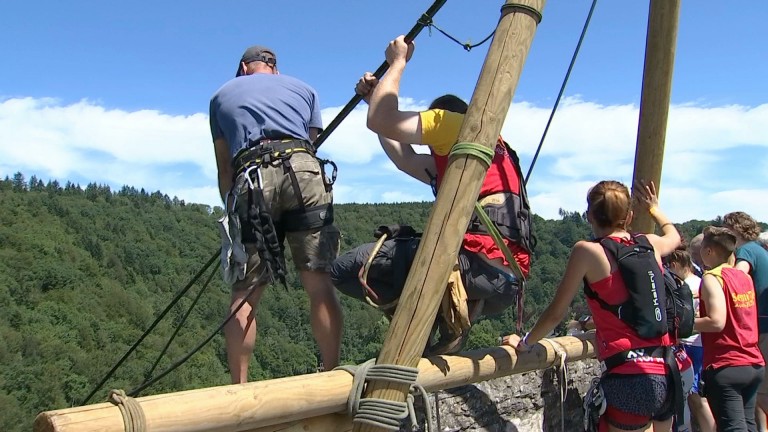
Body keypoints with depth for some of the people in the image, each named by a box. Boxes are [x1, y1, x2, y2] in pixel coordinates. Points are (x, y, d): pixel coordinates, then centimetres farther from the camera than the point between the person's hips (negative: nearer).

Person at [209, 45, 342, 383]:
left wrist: (232, 210, 27)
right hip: (304, 170, 1)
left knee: (245, 293, 3)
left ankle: (238, 390, 2)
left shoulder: (221, 95, 30)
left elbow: (224, 169, 25)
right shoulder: (304, 89, 30)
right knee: (319, 283, 0)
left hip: (253, 178, 0)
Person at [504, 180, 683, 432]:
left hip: (631, 376, -6)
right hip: (668, 372, 7)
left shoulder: (588, 251, -7)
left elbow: (556, 313, -2)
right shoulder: (650, 244, 9)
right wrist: (654, 208, 52)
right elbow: (673, 235, 35)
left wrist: (524, 343, 12)